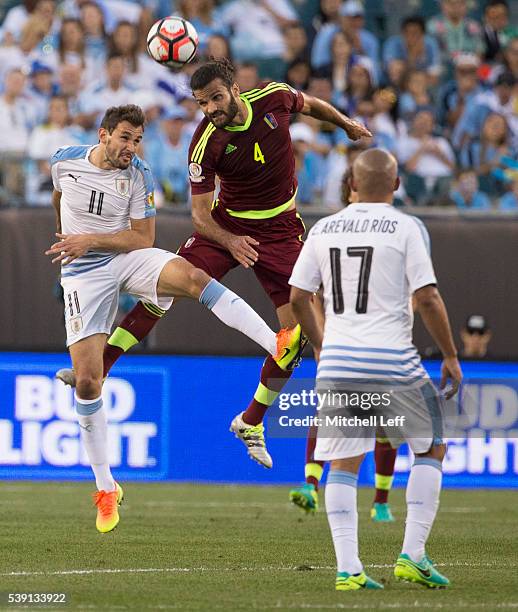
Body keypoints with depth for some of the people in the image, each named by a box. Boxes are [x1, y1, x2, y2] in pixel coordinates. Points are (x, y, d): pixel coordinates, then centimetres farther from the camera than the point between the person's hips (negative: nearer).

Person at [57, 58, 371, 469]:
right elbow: (200, 214, -20)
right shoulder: (205, 145, -21)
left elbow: (310, 104, 11)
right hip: (226, 226, -2)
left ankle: (252, 423, 10)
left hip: (280, 230, 2)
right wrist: (230, 242, -39)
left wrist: (348, 125, 26)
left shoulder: (274, 98, -14)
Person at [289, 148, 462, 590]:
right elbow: (427, 298, -10)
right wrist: (451, 356, 1)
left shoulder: (323, 230, 7)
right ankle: (413, 555, 4)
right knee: (431, 449, 13)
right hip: (391, 362, -3)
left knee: (342, 464, 7)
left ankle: (348, 568, -4)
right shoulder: (406, 228, -5)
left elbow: (298, 297, 10)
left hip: (337, 360, 3)